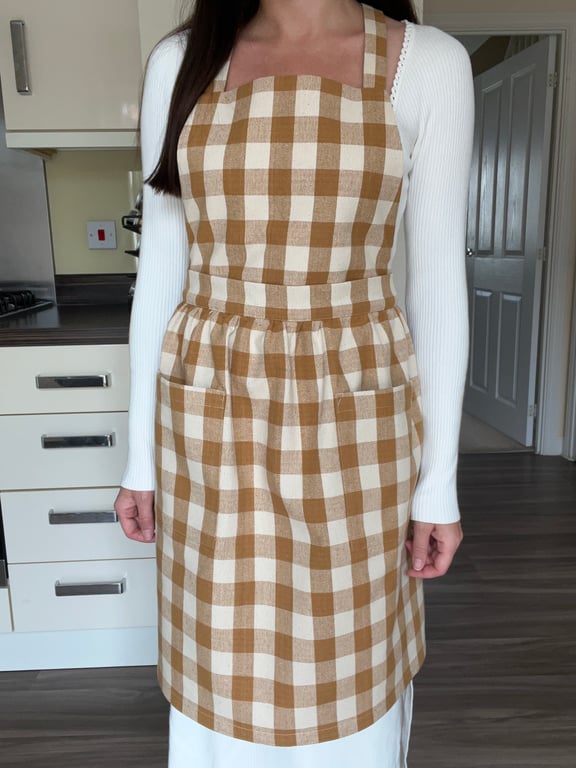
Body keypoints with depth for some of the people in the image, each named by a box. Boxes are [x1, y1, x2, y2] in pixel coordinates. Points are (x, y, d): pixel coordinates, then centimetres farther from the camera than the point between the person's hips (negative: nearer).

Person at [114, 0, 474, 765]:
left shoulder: (429, 63, 1)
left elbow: (437, 282, -1)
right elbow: (159, 271, 6)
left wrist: (439, 479, -1)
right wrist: (141, 452, 7)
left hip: (353, 418, -1)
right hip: (210, 416, 2)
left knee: (349, 673, 16)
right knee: (222, 673, 17)